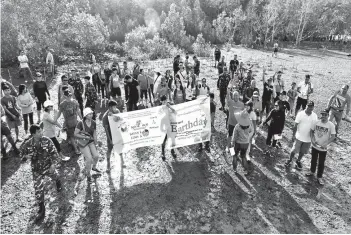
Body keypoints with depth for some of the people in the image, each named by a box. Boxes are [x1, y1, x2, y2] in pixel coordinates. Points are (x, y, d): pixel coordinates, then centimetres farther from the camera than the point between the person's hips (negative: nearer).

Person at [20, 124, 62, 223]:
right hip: (37, 170, -1)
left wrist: (54, 164, -26)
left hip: (49, 166, 1)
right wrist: (26, 157, -26)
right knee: (38, 190, 0)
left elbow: (54, 152, -13)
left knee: (55, 177, 27)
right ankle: (41, 210, 16)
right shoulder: (27, 144, -18)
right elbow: (22, 155, -1)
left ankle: (58, 183, 67)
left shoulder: (46, 140, -18)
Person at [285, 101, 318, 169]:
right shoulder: (300, 114, -12)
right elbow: (295, 125, -8)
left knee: (302, 152, 16)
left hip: (308, 138, 3)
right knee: (294, 150, 7)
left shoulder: (314, 116, -4)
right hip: (299, 137, -2)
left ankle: (298, 161, 39)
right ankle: (290, 160, 31)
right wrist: (293, 135, -8)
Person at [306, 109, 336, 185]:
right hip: (315, 146, 3)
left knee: (321, 163, 10)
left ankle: (319, 177, 27)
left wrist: (325, 144, -25)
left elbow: (333, 137, -16)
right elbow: (312, 131, 5)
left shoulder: (331, 125, -17)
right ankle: (312, 171, 43)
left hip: (323, 148, -3)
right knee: (313, 160, 21)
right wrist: (312, 139, -9)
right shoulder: (317, 122, -8)